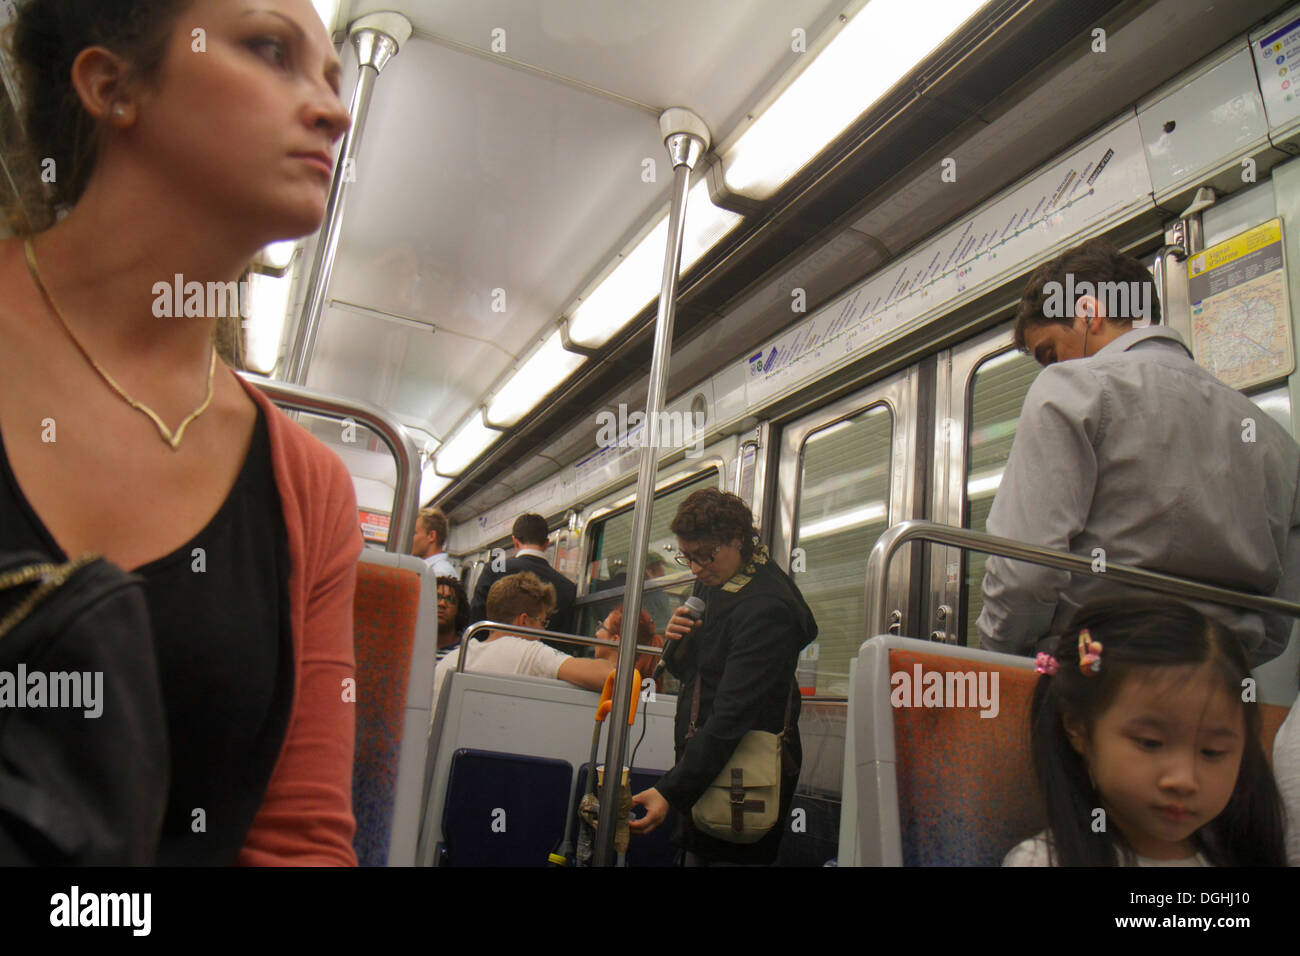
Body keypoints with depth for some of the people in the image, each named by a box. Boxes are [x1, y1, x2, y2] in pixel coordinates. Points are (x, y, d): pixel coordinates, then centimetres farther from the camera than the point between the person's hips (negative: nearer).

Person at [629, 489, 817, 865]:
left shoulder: (766, 608, -22)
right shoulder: (712, 582, 6)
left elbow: (732, 715, -28)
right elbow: (684, 671, 16)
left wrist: (671, 791, -31)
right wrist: (677, 643, -8)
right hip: (703, 759, 8)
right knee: (693, 851, 12)